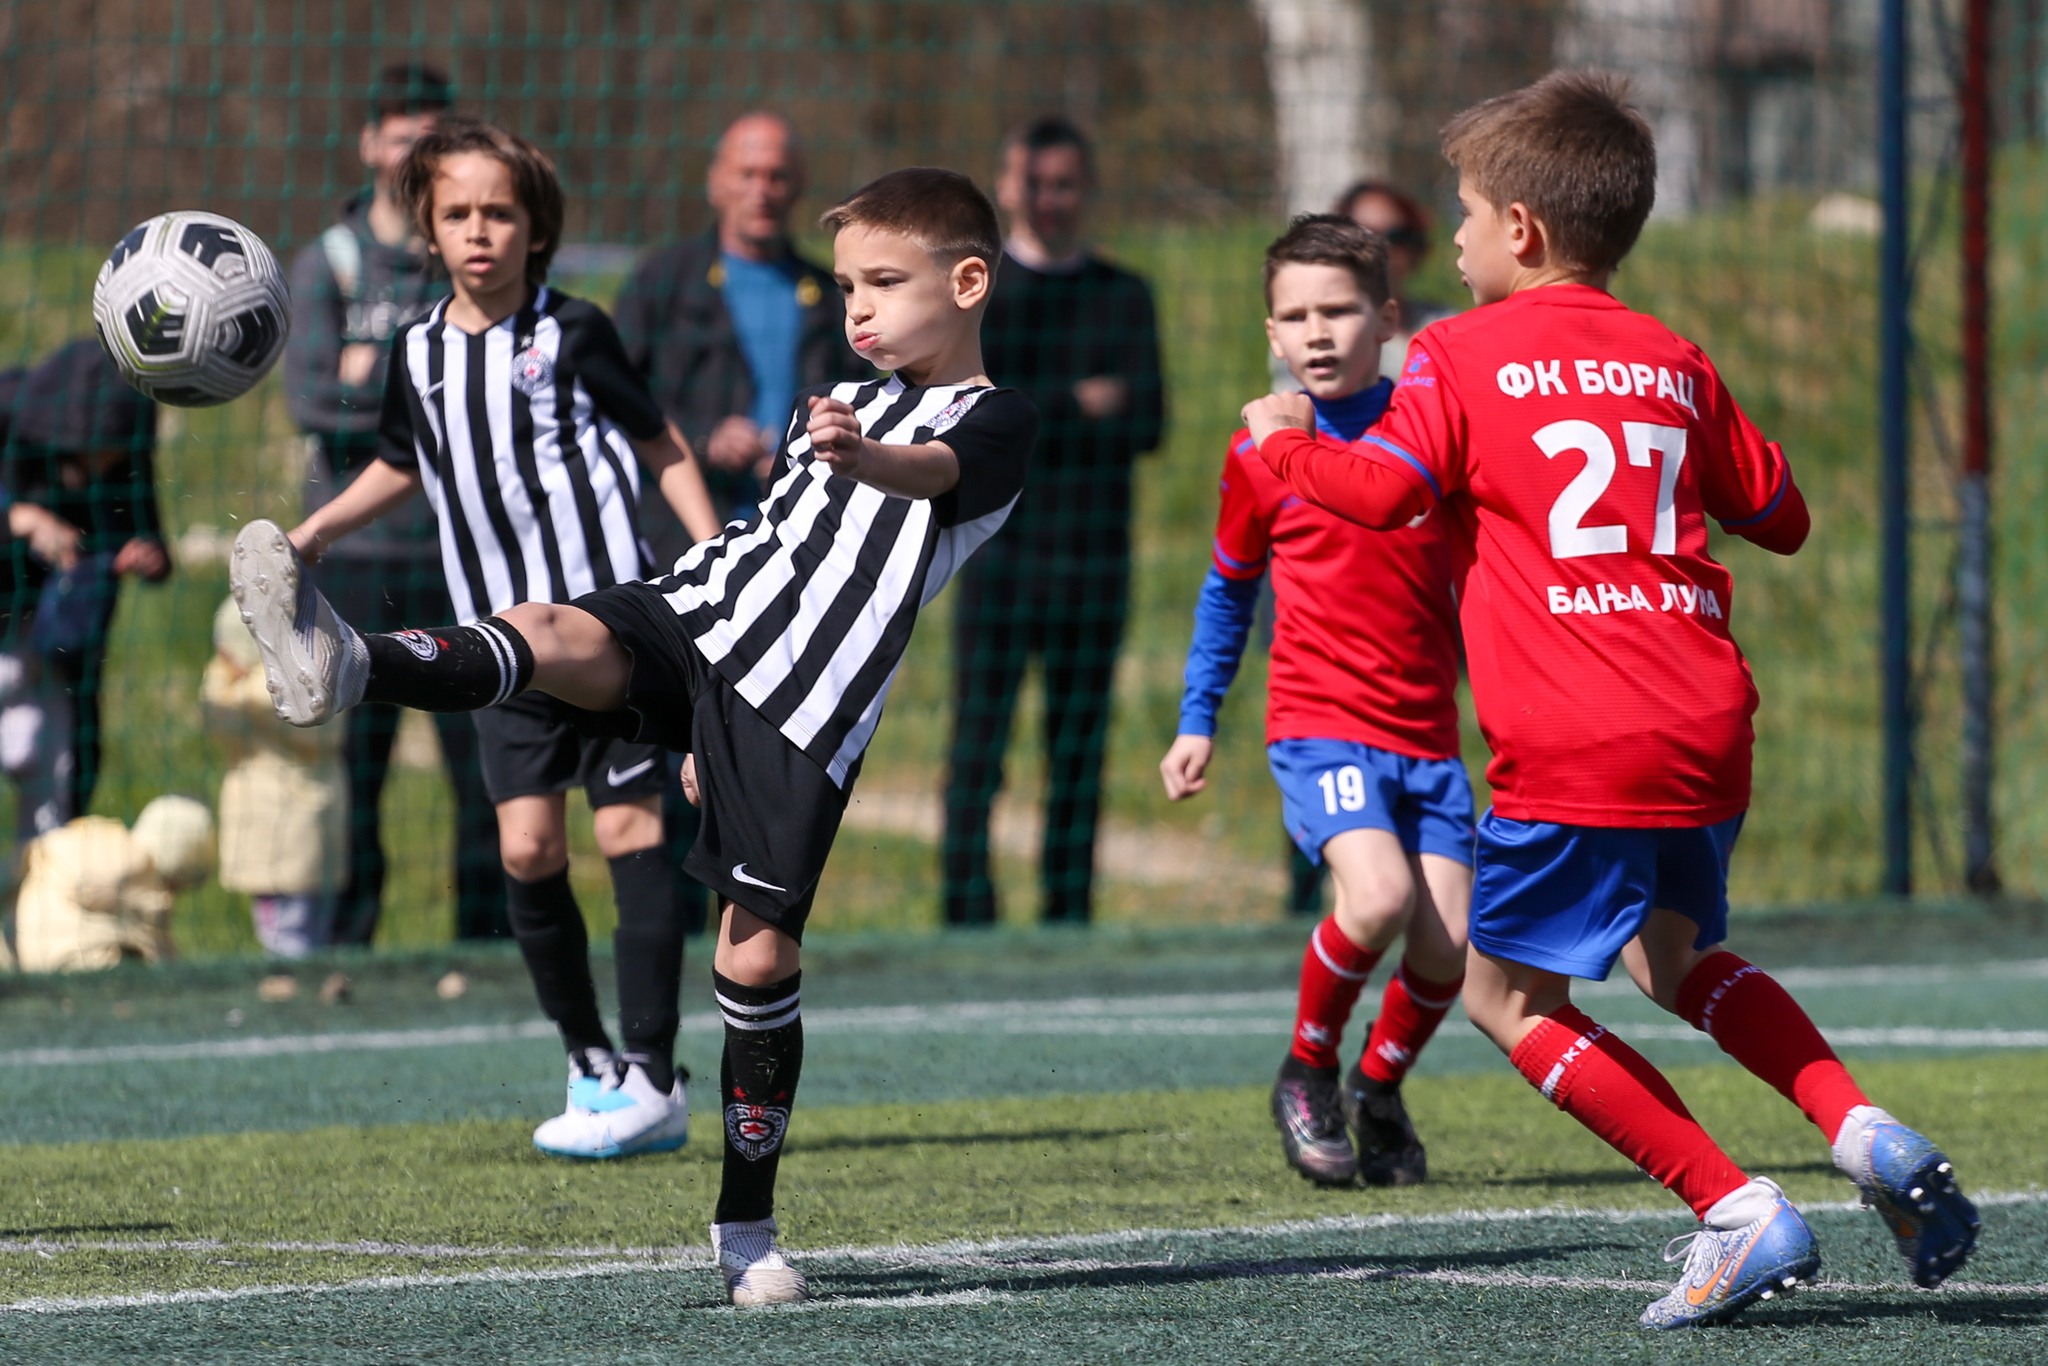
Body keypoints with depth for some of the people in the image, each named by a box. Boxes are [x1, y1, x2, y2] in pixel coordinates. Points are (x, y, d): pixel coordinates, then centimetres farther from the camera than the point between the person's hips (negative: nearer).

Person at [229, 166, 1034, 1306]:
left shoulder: (997, 424, 0)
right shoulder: (839, 405, 24)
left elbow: (928, 473, -24)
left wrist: (862, 458, -49)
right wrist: (717, 724, 35)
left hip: (804, 715, -5)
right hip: (699, 617, 5)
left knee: (759, 957, -7)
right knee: (552, 635, -26)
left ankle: (749, 1223, 7)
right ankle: (346, 670, -53)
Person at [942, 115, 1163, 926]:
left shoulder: (1124, 297, 12)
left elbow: (1146, 424, 1)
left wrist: (1030, 416, -9)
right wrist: (1077, 404, -11)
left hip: (1094, 554, 2)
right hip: (997, 552, -2)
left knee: (1080, 753, 2)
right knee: (979, 747, -7)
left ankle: (1070, 915, 6)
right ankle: (967, 914, -5)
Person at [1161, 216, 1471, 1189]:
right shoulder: (1261, 453, 1)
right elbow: (1229, 588, 17)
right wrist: (1197, 719, 15)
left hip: (1428, 734, 2)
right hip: (1320, 725, -2)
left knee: (1445, 945, -8)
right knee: (1377, 897, -27)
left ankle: (1377, 1093, 22)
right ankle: (1307, 1074, -1)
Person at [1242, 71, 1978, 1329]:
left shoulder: (1463, 355, 1)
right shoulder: (1675, 364, 15)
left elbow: (1384, 488, -13)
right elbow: (1782, 517, 22)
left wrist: (1286, 439, 7)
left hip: (1575, 751, -6)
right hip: (1709, 728, 6)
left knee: (1508, 993, 7)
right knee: (1677, 954, 28)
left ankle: (1741, 1217, -4)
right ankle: (1868, 1135, 7)